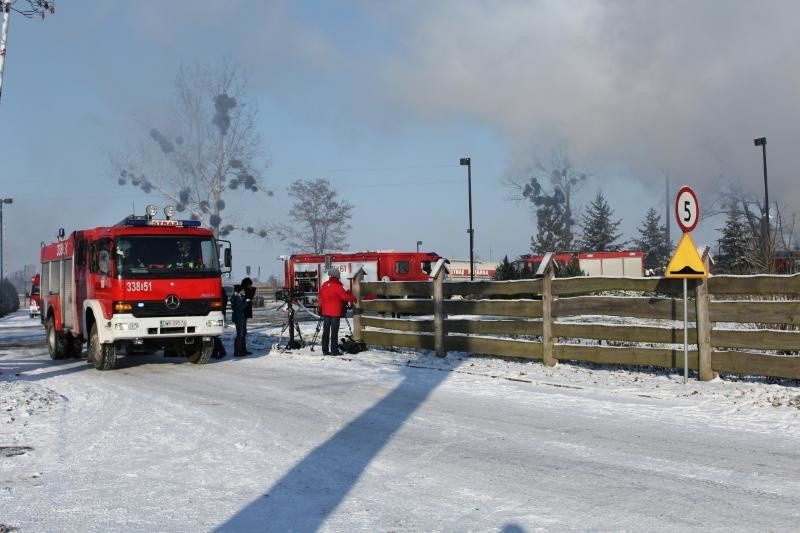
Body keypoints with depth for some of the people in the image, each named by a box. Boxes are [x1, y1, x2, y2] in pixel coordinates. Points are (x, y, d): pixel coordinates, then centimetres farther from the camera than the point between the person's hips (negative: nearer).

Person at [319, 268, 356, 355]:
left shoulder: (324, 285, 8)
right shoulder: (337, 286, -13)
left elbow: (321, 297, 15)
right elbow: (344, 296, -14)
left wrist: (320, 308, 25)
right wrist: (353, 299, 2)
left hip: (325, 312, 6)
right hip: (335, 312, -6)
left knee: (326, 331, 8)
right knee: (334, 331, -4)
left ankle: (325, 350, 9)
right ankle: (334, 350, -5)